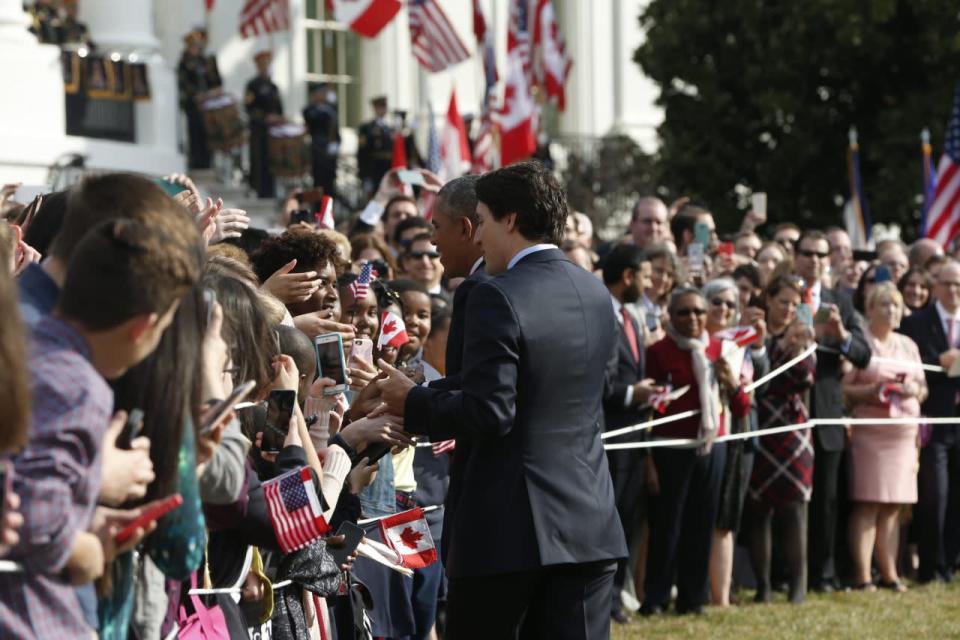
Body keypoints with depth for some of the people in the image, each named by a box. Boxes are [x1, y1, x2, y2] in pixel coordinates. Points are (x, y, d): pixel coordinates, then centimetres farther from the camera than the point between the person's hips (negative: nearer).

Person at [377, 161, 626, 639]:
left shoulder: (498, 299, -13)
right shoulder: (595, 294, 11)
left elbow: (489, 413, -19)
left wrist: (410, 402, -5)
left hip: (511, 526, -6)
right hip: (589, 524, 6)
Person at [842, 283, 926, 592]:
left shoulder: (908, 346, 18)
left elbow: (923, 389, 20)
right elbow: (842, 390, -5)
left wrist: (914, 390, -1)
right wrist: (871, 391, -19)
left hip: (903, 434, 6)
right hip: (868, 432, -5)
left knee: (892, 507, 5)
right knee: (867, 505, -8)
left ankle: (889, 573, 10)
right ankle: (862, 575, -7)